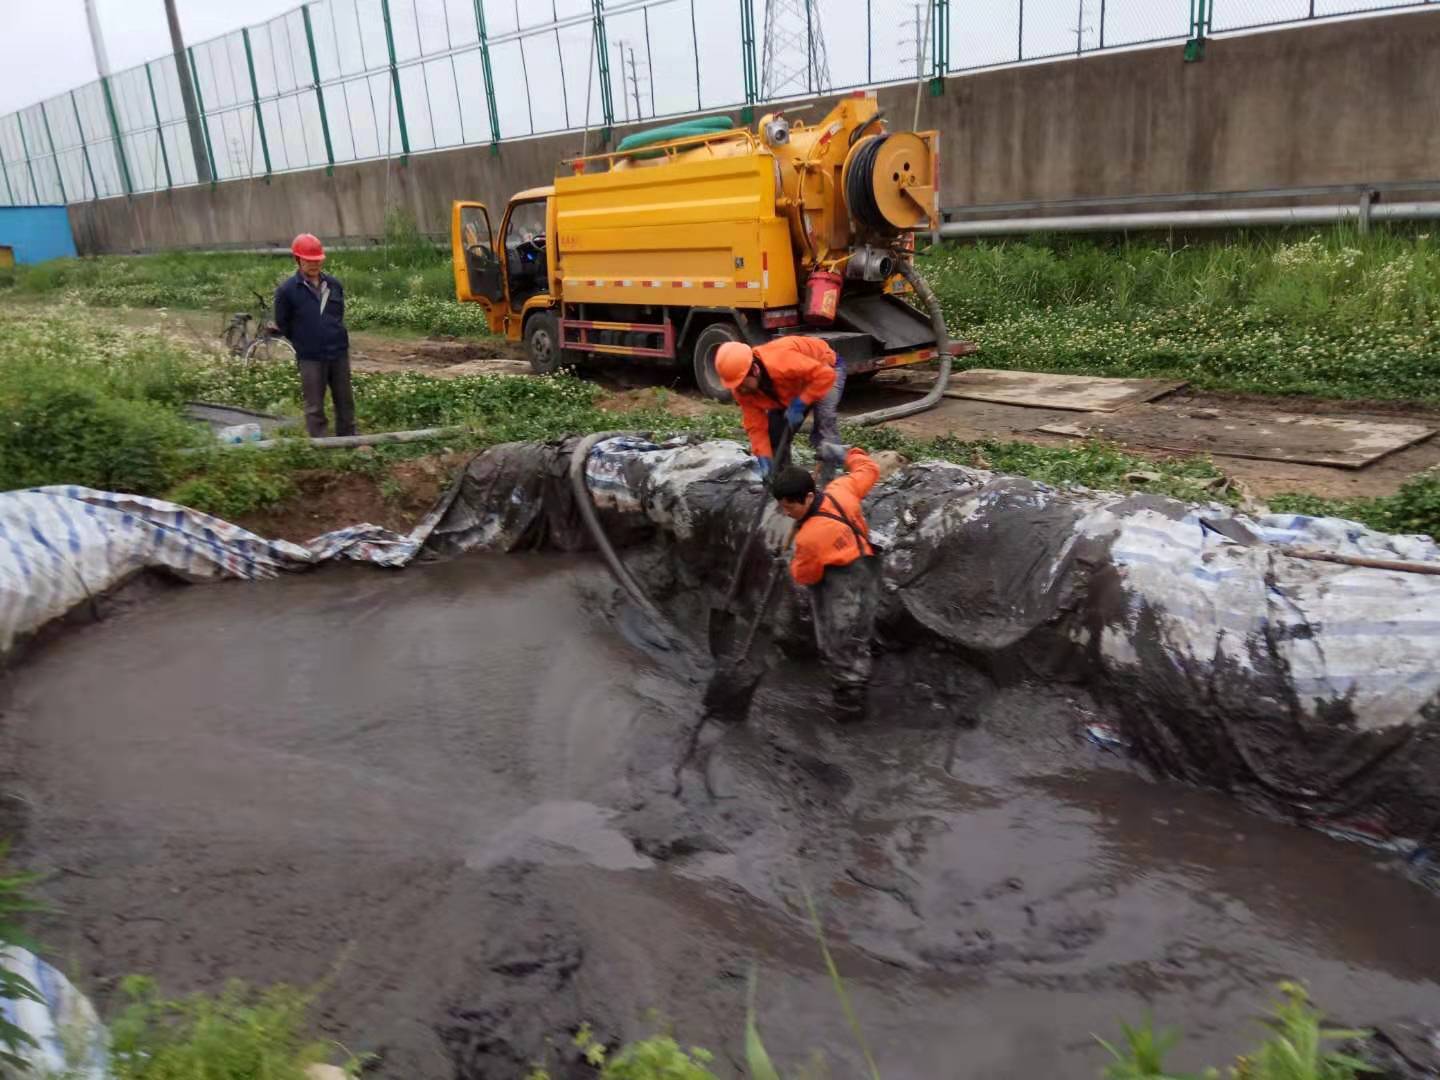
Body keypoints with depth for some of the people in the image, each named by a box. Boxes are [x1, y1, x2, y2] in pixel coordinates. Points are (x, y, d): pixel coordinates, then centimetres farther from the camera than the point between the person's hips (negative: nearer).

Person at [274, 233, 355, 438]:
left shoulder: (334, 285, 4)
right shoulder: (287, 290, -7)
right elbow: (282, 325, 2)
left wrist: (336, 339, 13)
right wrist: (303, 343, 8)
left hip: (339, 353, 4)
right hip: (310, 358, -4)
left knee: (345, 402, 11)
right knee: (315, 407, 3)